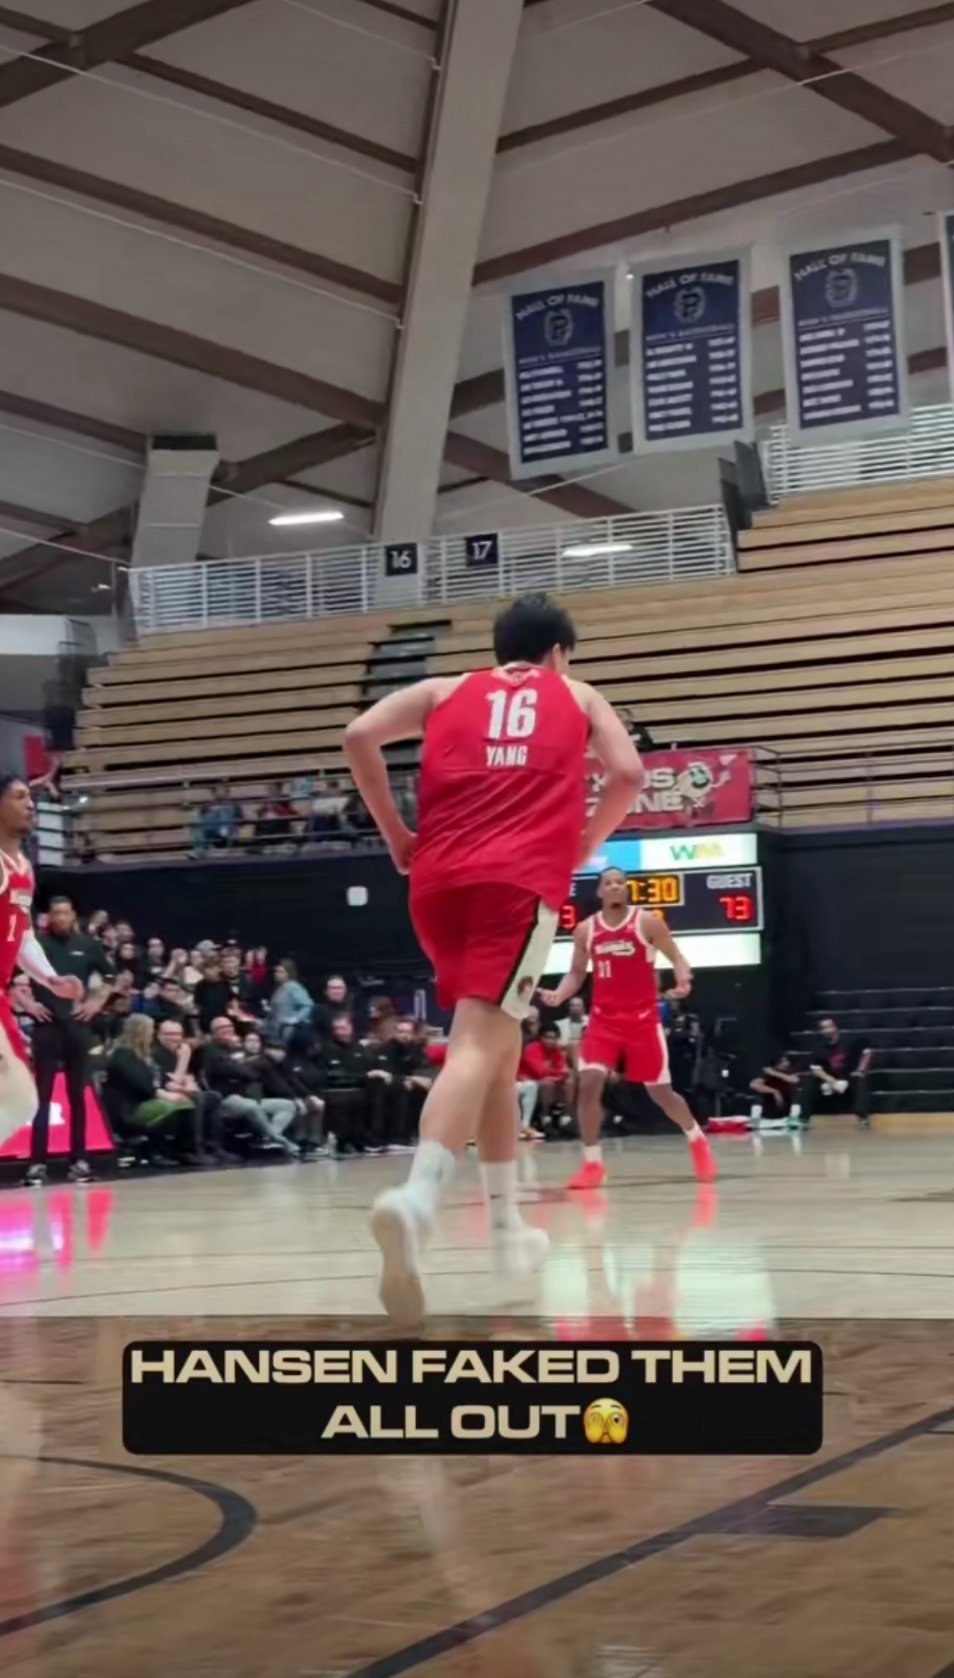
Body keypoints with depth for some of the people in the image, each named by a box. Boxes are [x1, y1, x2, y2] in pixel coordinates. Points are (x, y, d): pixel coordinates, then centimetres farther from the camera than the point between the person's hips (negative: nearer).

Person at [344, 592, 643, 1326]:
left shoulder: (446, 689, 24)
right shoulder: (578, 696, 23)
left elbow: (360, 735, 7)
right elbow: (628, 773, 6)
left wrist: (395, 833, 15)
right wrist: (580, 847, 18)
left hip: (439, 878, 3)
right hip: (521, 880, -3)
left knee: (497, 1043, 20)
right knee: (477, 1045, -16)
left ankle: (507, 1222, 23)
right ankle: (416, 1200, -41)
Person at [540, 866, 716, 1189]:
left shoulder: (648, 922, -5)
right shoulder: (585, 930, 3)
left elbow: (676, 957, -1)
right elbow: (576, 974, 11)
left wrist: (683, 980, -23)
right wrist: (558, 995, -9)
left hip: (643, 1019, -2)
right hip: (604, 1020, 2)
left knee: (660, 1091, 6)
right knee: (588, 1083, -17)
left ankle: (697, 1140, 35)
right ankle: (592, 1163, -7)